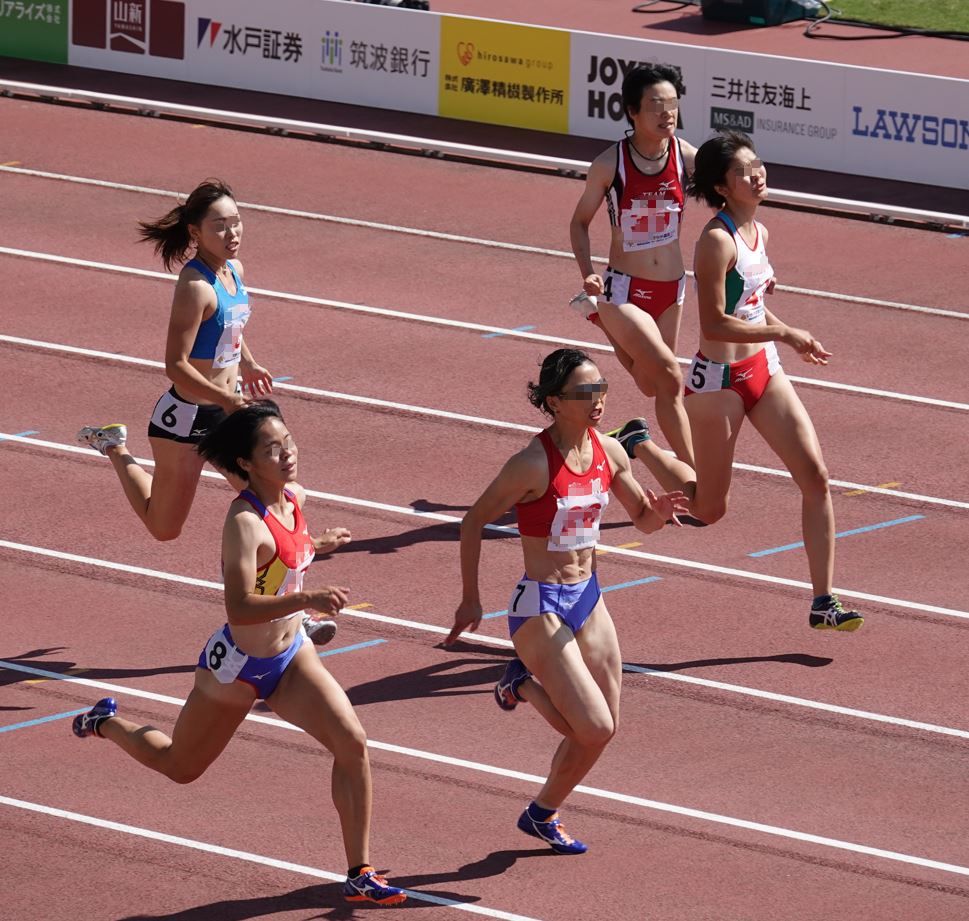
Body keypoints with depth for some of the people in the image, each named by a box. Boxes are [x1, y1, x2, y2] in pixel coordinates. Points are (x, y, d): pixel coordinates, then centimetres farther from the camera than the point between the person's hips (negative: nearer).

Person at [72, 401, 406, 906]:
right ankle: (106, 722, 46)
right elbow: (239, 608, -40)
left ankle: (360, 874, -4)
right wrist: (305, 599, -46)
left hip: (290, 656, 6)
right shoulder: (245, 522, -29)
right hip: (237, 666, -6)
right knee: (180, 767, 16)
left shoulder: (295, 498, -5)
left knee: (352, 742, -13)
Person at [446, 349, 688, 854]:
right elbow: (473, 521, -10)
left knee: (599, 729, 9)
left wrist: (660, 511, -11)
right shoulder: (533, 464, -20)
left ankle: (543, 815, 31)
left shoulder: (608, 452, 0)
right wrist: (470, 601, -7)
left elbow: (643, 519, 13)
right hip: (540, 606, -7)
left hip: (587, 598, 7)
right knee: (595, 728, -13)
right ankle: (524, 685, 13)